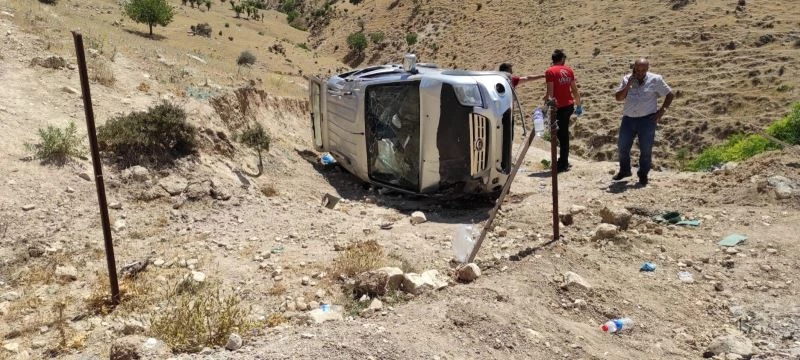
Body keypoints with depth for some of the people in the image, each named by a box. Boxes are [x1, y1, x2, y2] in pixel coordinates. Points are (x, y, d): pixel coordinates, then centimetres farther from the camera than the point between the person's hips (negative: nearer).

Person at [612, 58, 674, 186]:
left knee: (646, 149, 1)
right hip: (628, 119, 3)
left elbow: (670, 95, 4)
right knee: (622, 147, 9)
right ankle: (624, 171, 28)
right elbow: (618, 98, -2)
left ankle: (643, 175, 15)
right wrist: (628, 84, -13)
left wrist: (662, 110, -5)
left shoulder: (655, 80, -3)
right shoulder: (627, 79, 5)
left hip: (647, 119, -3)